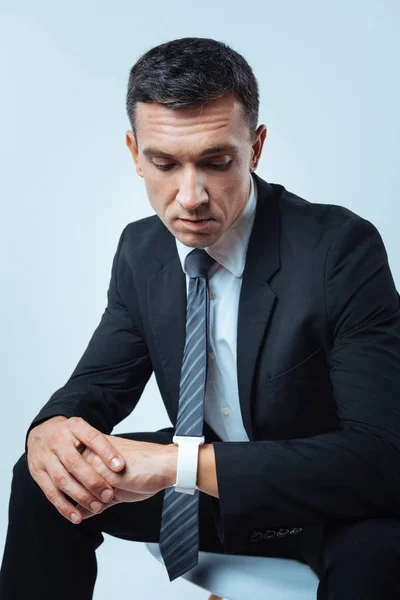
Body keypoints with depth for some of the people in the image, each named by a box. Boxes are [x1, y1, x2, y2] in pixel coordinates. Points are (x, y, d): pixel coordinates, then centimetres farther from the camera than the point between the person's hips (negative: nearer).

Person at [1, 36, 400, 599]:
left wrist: (183, 462, -39)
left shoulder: (342, 248, -25)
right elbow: (102, 381, 2)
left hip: (327, 507, -4)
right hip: (200, 481, 5)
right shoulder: (140, 248, -5)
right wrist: (51, 428, -24)